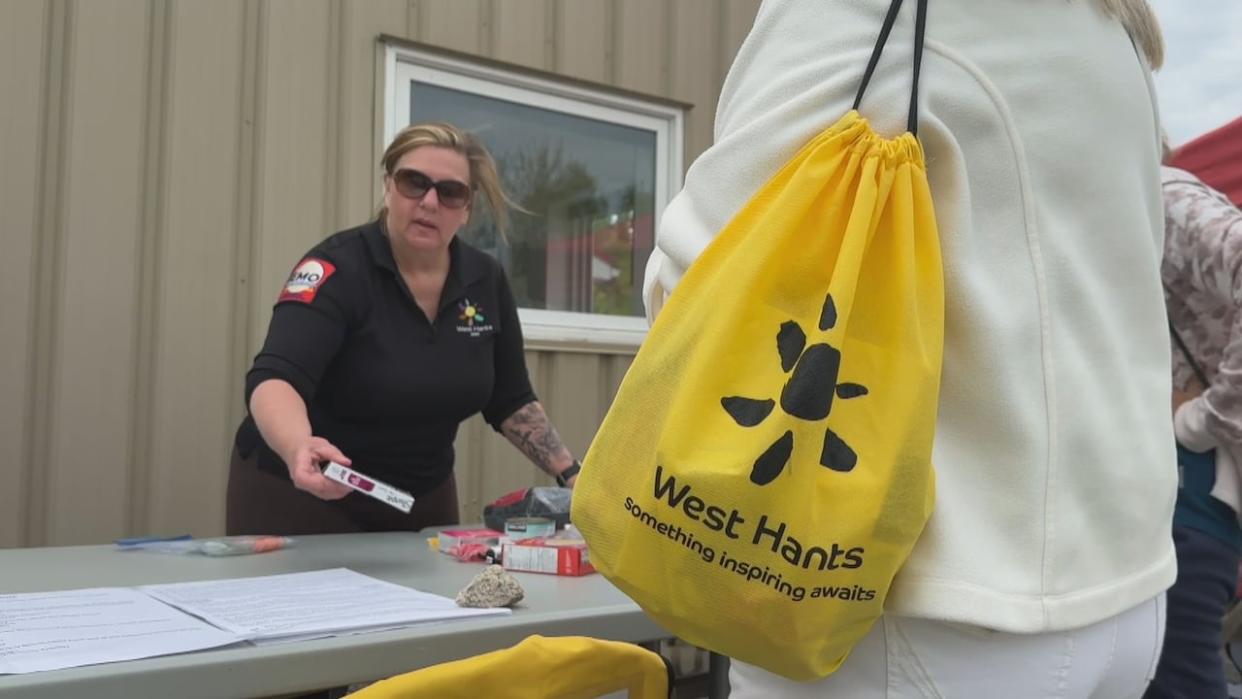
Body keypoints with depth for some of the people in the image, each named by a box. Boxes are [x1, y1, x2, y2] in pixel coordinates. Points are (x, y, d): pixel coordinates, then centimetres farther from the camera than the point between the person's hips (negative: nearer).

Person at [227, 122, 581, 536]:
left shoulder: (485, 281, -4)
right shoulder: (338, 269, -19)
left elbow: (509, 402, 5)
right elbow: (275, 377, -33)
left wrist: (571, 476, -3)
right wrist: (298, 448, -53)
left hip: (421, 503, 5)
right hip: (300, 498, -4)